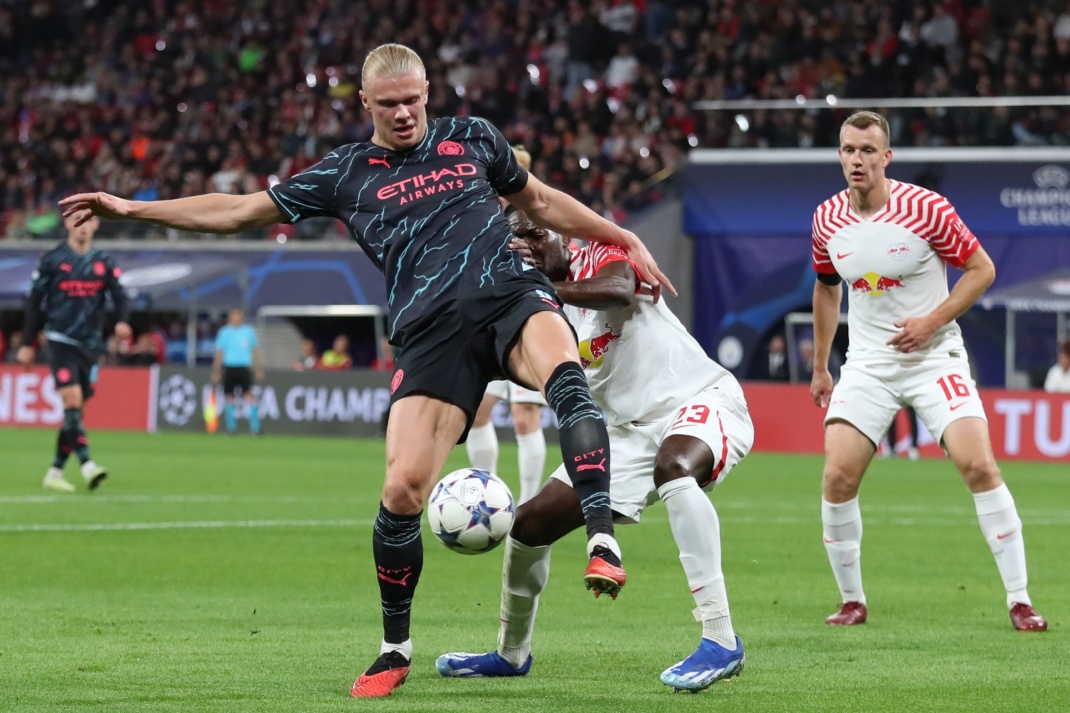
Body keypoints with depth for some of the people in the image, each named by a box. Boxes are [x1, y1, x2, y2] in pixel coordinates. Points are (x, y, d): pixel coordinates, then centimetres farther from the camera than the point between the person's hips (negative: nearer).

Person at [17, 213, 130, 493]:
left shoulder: (104, 262, 9)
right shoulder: (52, 260, 1)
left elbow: (119, 296, 1)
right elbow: (34, 302, 5)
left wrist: (122, 321, -20)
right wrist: (27, 344, 5)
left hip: (91, 345, 4)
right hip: (61, 341, -4)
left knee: (77, 409, 5)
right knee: (72, 400, -19)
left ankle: (55, 472, 14)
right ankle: (87, 465, -28)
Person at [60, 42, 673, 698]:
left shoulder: (472, 139, 17)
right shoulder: (346, 175, 15)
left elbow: (541, 202, 30)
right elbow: (239, 211, 19)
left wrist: (624, 239, 23)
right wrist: (129, 208, 16)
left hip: (512, 298, 0)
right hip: (432, 335, 0)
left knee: (566, 377, -37)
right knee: (402, 490, -14)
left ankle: (604, 545, -42)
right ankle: (395, 652, 7)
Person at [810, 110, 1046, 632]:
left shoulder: (925, 208, -13)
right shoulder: (827, 220, 0)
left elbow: (981, 269, -5)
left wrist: (932, 321, -16)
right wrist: (819, 367, 19)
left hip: (934, 356, -3)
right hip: (867, 364, 3)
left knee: (978, 465, -17)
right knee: (838, 477, -11)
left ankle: (1019, 600, -9)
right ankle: (852, 600, 7)